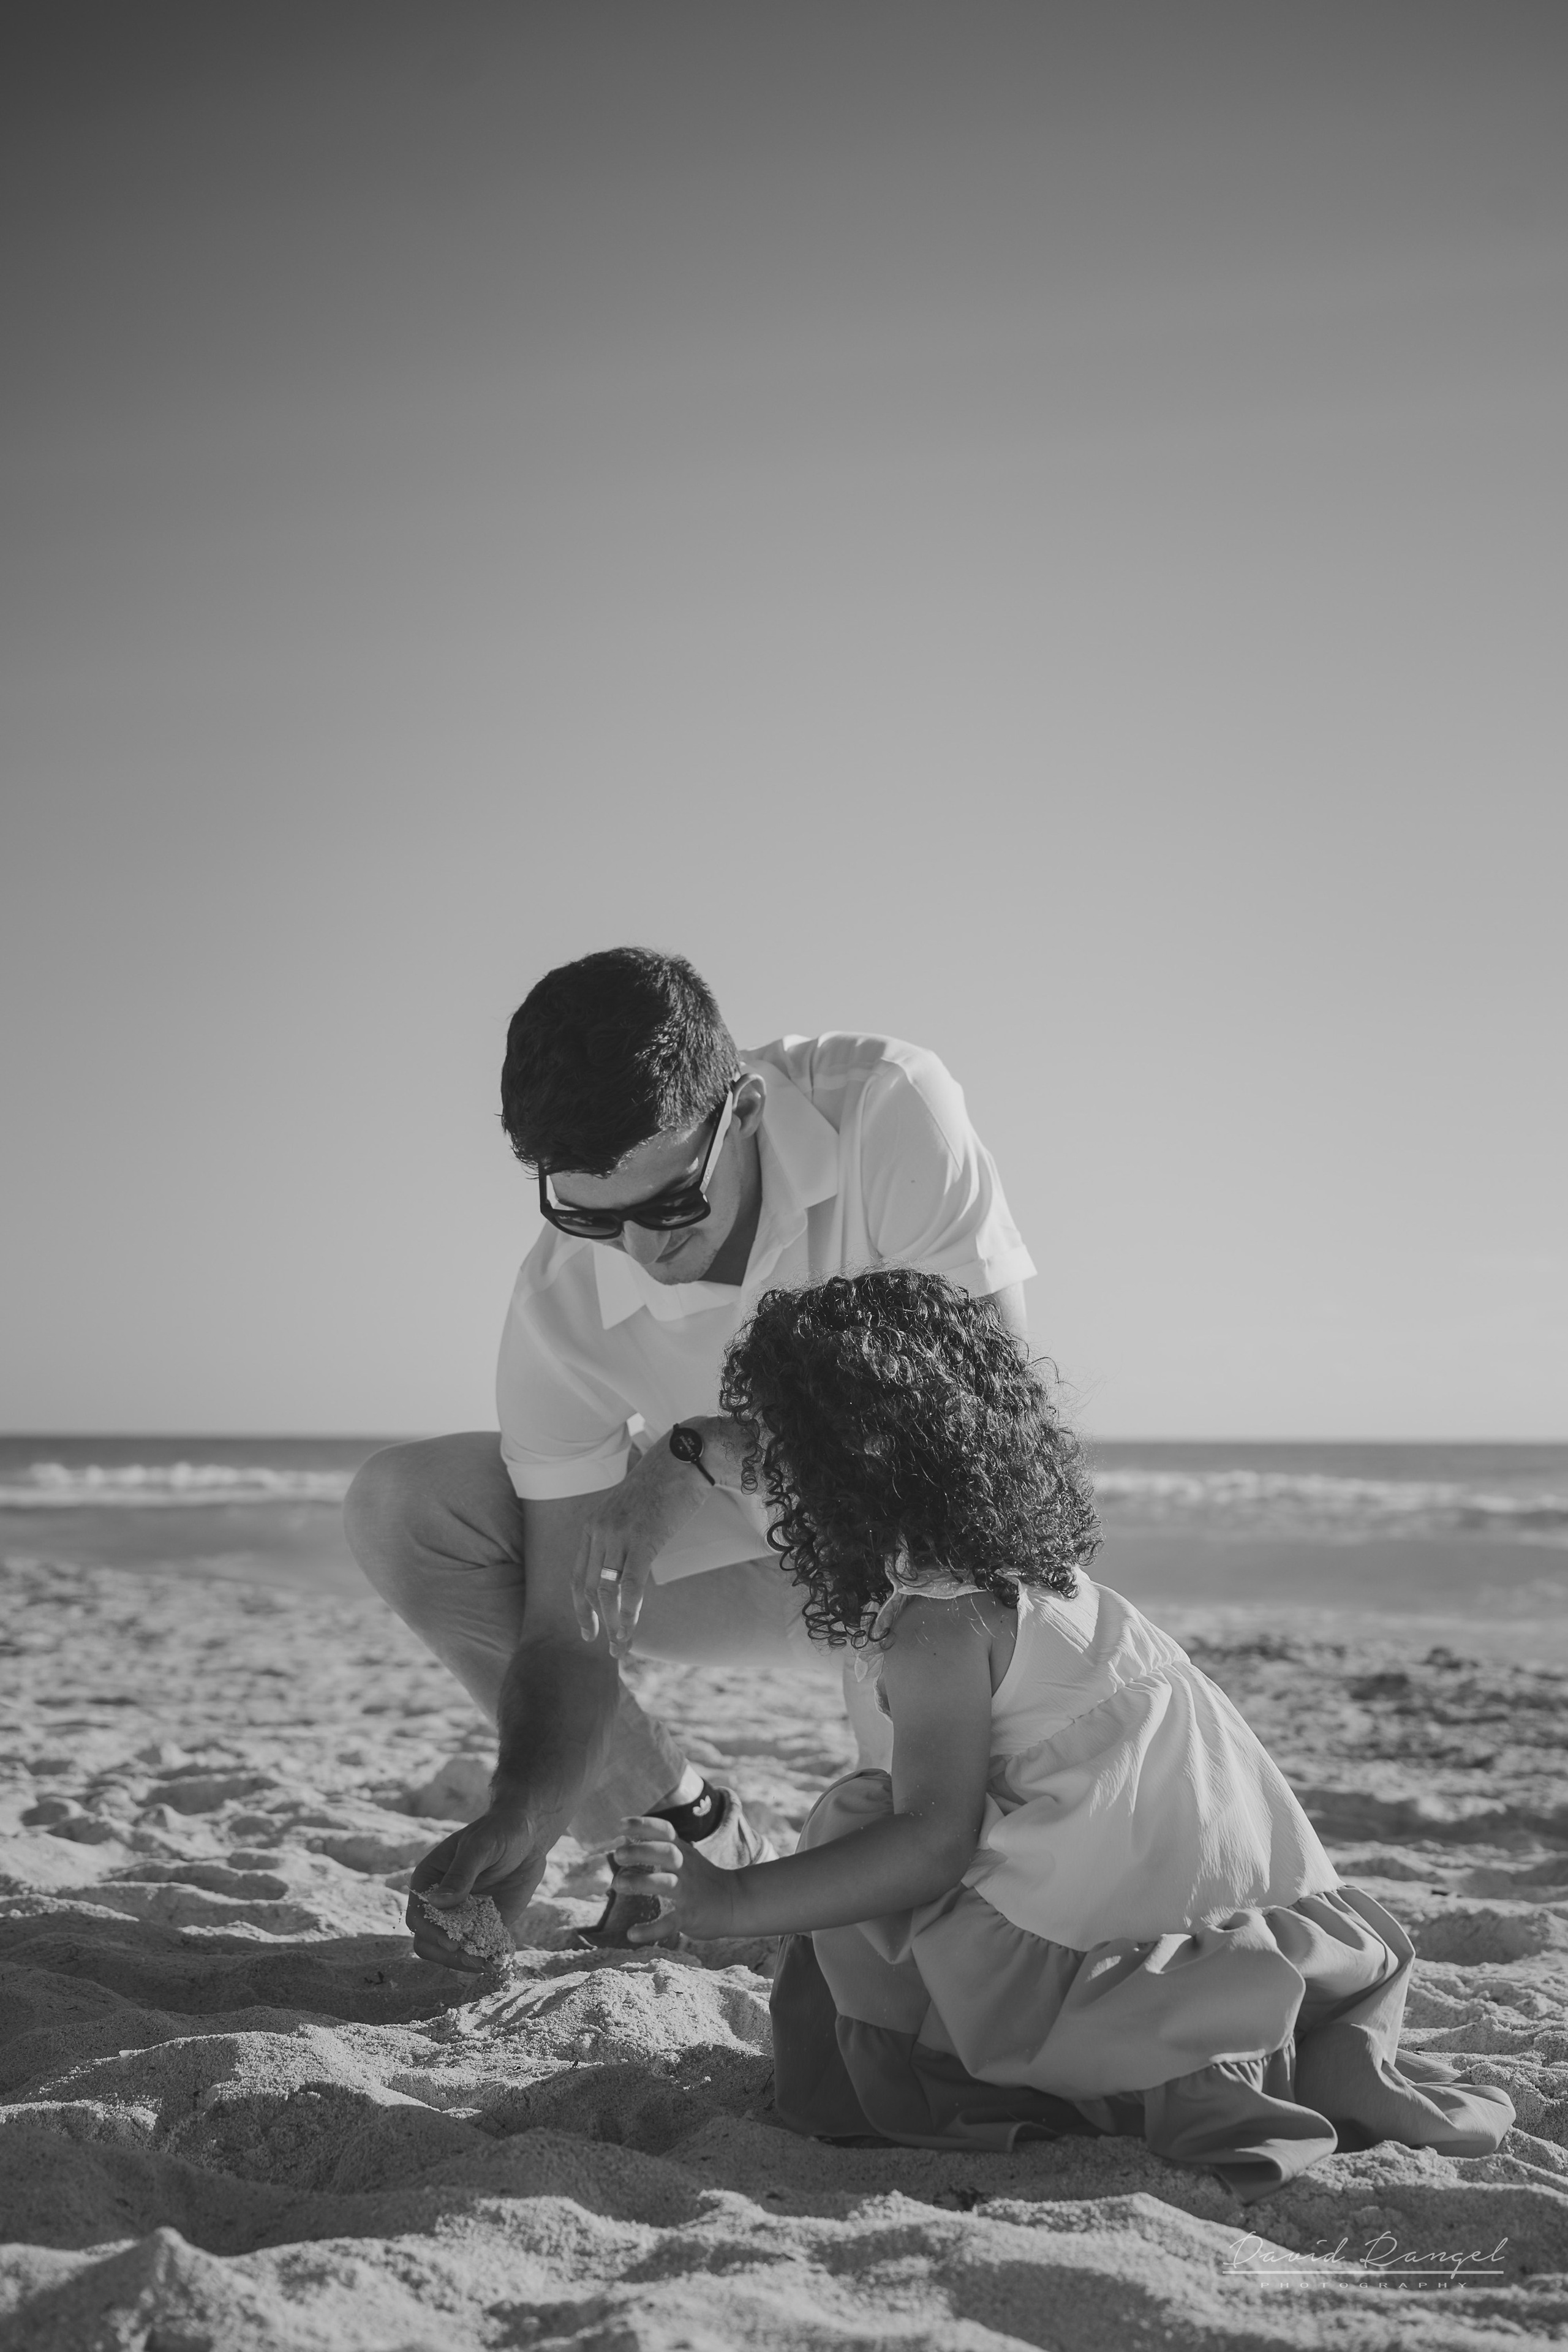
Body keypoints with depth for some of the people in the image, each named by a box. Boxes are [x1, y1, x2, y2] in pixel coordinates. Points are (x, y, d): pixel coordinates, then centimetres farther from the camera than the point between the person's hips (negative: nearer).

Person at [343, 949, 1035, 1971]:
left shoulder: (888, 1108, -32)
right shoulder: (561, 1311, -24)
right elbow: (569, 1626, -20)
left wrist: (709, 1449, -32)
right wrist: (523, 1817, -39)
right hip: (761, 1552, 3)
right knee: (401, 1508, -14)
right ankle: (690, 1831, -2)